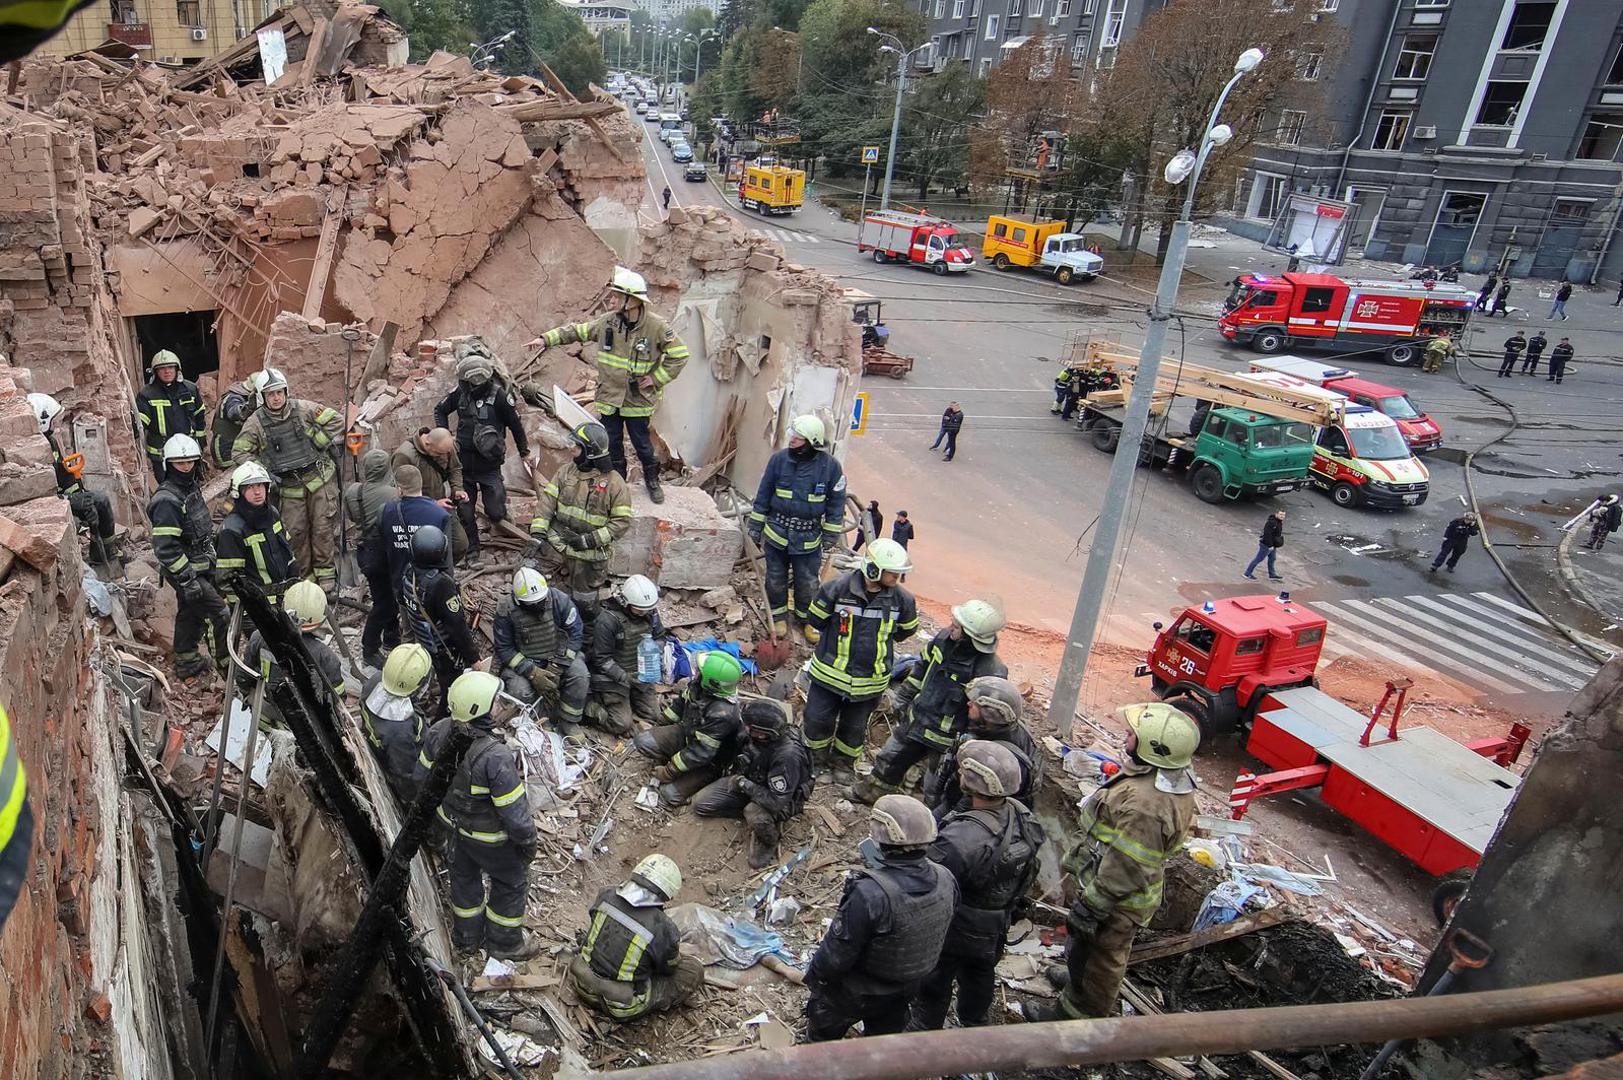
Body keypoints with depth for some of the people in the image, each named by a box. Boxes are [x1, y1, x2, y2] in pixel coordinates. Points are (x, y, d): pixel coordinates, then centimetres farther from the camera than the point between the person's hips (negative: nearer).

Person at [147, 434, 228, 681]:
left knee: (191, 613, 20)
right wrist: (187, 579, -25)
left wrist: (210, 563, 24)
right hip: (185, 570, -9)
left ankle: (187, 663, 33)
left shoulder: (192, 487, 7)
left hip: (200, 566, 9)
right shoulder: (167, 500, -23)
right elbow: (165, 547, -26)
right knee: (221, 615, -8)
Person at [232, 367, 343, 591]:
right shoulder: (255, 423, -1)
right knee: (295, 532, 1)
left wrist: (317, 444, -5)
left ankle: (326, 574, 8)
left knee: (323, 527, -2)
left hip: (320, 477, -1)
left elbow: (337, 422, -1)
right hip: (290, 486, 1)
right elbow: (239, 452, 5)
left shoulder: (302, 409, -3)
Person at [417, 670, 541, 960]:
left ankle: (467, 938, 54)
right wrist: (528, 841, -11)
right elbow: (515, 812, -30)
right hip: (490, 835, -6)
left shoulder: (440, 732, -21)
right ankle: (504, 942, 45)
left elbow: (423, 776, -2)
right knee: (511, 882, 22)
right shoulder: (496, 757, -42)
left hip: (456, 822, 6)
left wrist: (444, 800, 18)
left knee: (465, 875, 30)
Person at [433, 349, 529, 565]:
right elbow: (440, 410, 13)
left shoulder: (499, 395, -16)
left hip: (489, 466, -3)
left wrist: (524, 451, 8)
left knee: (495, 512, -3)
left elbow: (515, 425, -3)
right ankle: (472, 551, 25)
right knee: (464, 512, 8)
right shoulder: (460, 391, -5)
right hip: (464, 465, 4)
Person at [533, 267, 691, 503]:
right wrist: (546, 339, 2)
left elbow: (680, 354, -7)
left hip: (637, 400, -3)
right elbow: (576, 331, 8)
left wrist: (656, 379, -9)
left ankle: (652, 480, 32)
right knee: (612, 444, 13)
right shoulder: (608, 321, -4)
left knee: (642, 443, 9)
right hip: (609, 397, 3)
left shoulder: (657, 327, -14)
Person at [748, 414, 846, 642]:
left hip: (809, 538, -1)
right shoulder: (779, 459, -7)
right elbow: (763, 496, 3)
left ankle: (807, 619, 30)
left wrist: (830, 536, 0)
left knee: (808, 583, 8)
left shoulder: (830, 466, -10)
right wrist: (755, 527, 6)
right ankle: (779, 615, 33)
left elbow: (836, 504, 0)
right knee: (776, 579, 13)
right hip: (776, 533, 1)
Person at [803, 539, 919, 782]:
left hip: (870, 678, 2)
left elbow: (906, 630, 7)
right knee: (818, 719, 9)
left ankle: (845, 762, 46)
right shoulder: (839, 588, -21)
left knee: (855, 727, 19)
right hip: (831, 670, -2)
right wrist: (839, 635, 0)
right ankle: (817, 756, 40)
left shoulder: (901, 598, -13)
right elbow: (815, 618, -6)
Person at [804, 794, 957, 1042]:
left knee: (822, 1039, 24)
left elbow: (836, 954, -29)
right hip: (907, 989, 5)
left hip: (855, 994, -5)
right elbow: (940, 937, -1)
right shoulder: (945, 880, -19)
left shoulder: (869, 894, -40)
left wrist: (813, 975, -9)